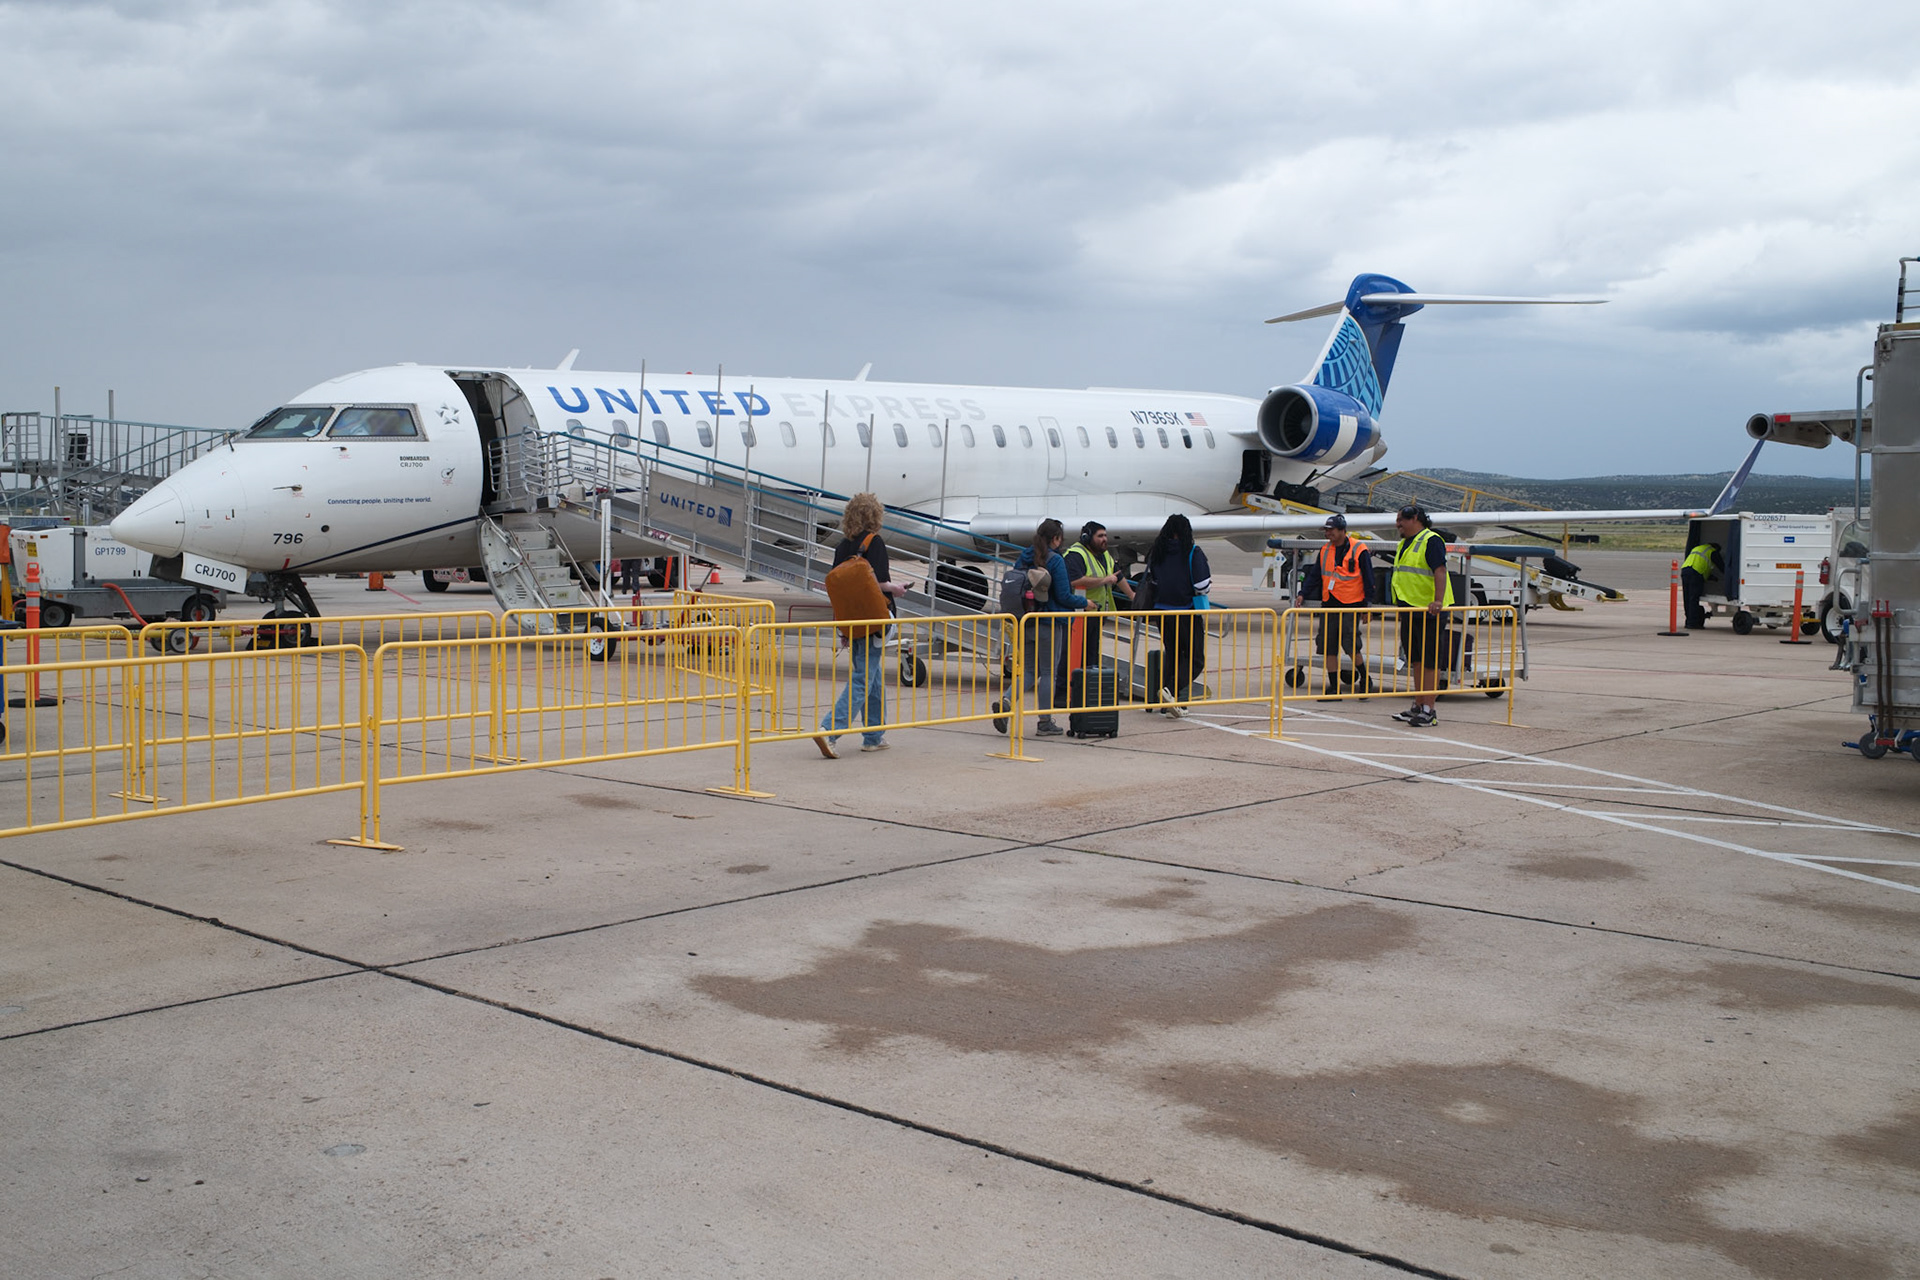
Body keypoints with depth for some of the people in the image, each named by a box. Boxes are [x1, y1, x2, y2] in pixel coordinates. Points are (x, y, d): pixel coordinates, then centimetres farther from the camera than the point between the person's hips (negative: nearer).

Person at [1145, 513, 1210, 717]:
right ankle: (1171, 690, -20)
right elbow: (1202, 586, -16)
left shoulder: (1157, 553, 3)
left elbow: (1150, 583, 10)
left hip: (1162, 612, 5)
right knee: (1195, 659, 3)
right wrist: (1210, 580, 5)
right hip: (1186, 614, -5)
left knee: (1172, 654, 18)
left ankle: (1168, 704, 15)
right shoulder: (1193, 553, -11)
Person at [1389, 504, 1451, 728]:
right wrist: (1401, 604, 25)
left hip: (1430, 611, -9)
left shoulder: (1431, 541, -11)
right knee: (1417, 660, 13)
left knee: (1430, 662, -6)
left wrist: (1438, 601, -35)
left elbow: (1440, 571, -23)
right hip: (1411, 610, 9)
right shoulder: (1405, 544, 18)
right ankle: (1418, 706, 19)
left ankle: (1429, 711, -5)